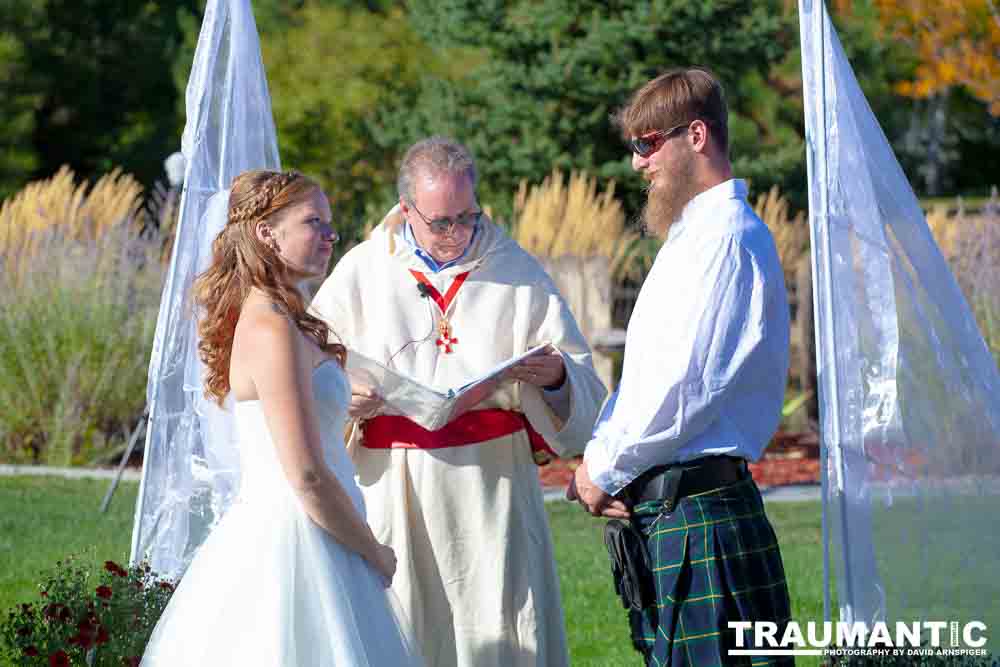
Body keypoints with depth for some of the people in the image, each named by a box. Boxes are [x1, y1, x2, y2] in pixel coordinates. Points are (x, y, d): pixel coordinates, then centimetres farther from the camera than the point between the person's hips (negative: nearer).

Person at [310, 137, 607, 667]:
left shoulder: (516, 271, 8)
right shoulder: (359, 274, 7)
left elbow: (580, 380, 8)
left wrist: (555, 376, -15)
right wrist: (344, 402, -16)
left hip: (492, 489, 0)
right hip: (394, 495, 0)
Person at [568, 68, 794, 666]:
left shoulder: (726, 239, -14)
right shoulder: (694, 235, 20)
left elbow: (685, 388, -20)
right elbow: (648, 378, 21)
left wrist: (605, 468, -8)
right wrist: (599, 460, 6)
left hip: (699, 516, -10)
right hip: (667, 510, 10)